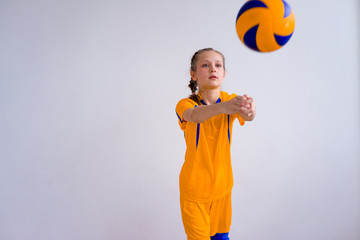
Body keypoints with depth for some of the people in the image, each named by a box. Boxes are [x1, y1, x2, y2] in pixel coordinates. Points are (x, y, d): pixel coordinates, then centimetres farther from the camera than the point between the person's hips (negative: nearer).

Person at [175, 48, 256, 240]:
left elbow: (248, 117, -28)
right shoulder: (185, 104, -15)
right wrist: (222, 107, -59)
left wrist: (248, 110, -53)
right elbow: (195, 115, -38)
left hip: (222, 185, 3)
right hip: (194, 188, -2)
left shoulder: (231, 100, -7)